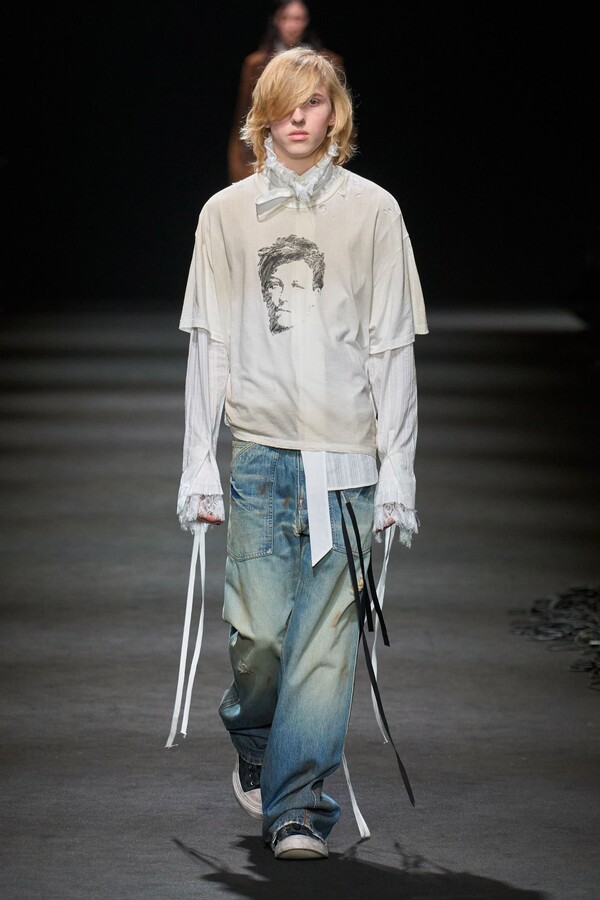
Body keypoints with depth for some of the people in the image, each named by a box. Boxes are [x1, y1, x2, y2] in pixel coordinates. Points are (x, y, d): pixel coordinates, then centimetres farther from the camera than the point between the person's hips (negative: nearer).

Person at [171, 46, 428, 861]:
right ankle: (256, 756, 26)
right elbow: (208, 346, 9)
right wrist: (199, 467, 2)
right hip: (259, 450, 1)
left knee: (325, 638, -7)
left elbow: (393, 348, 5)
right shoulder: (227, 213, 9)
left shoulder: (373, 210, 6)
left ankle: (299, 809, -4)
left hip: (348, 457, -1)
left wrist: (398, 471, -1)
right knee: (258, 632, -3)